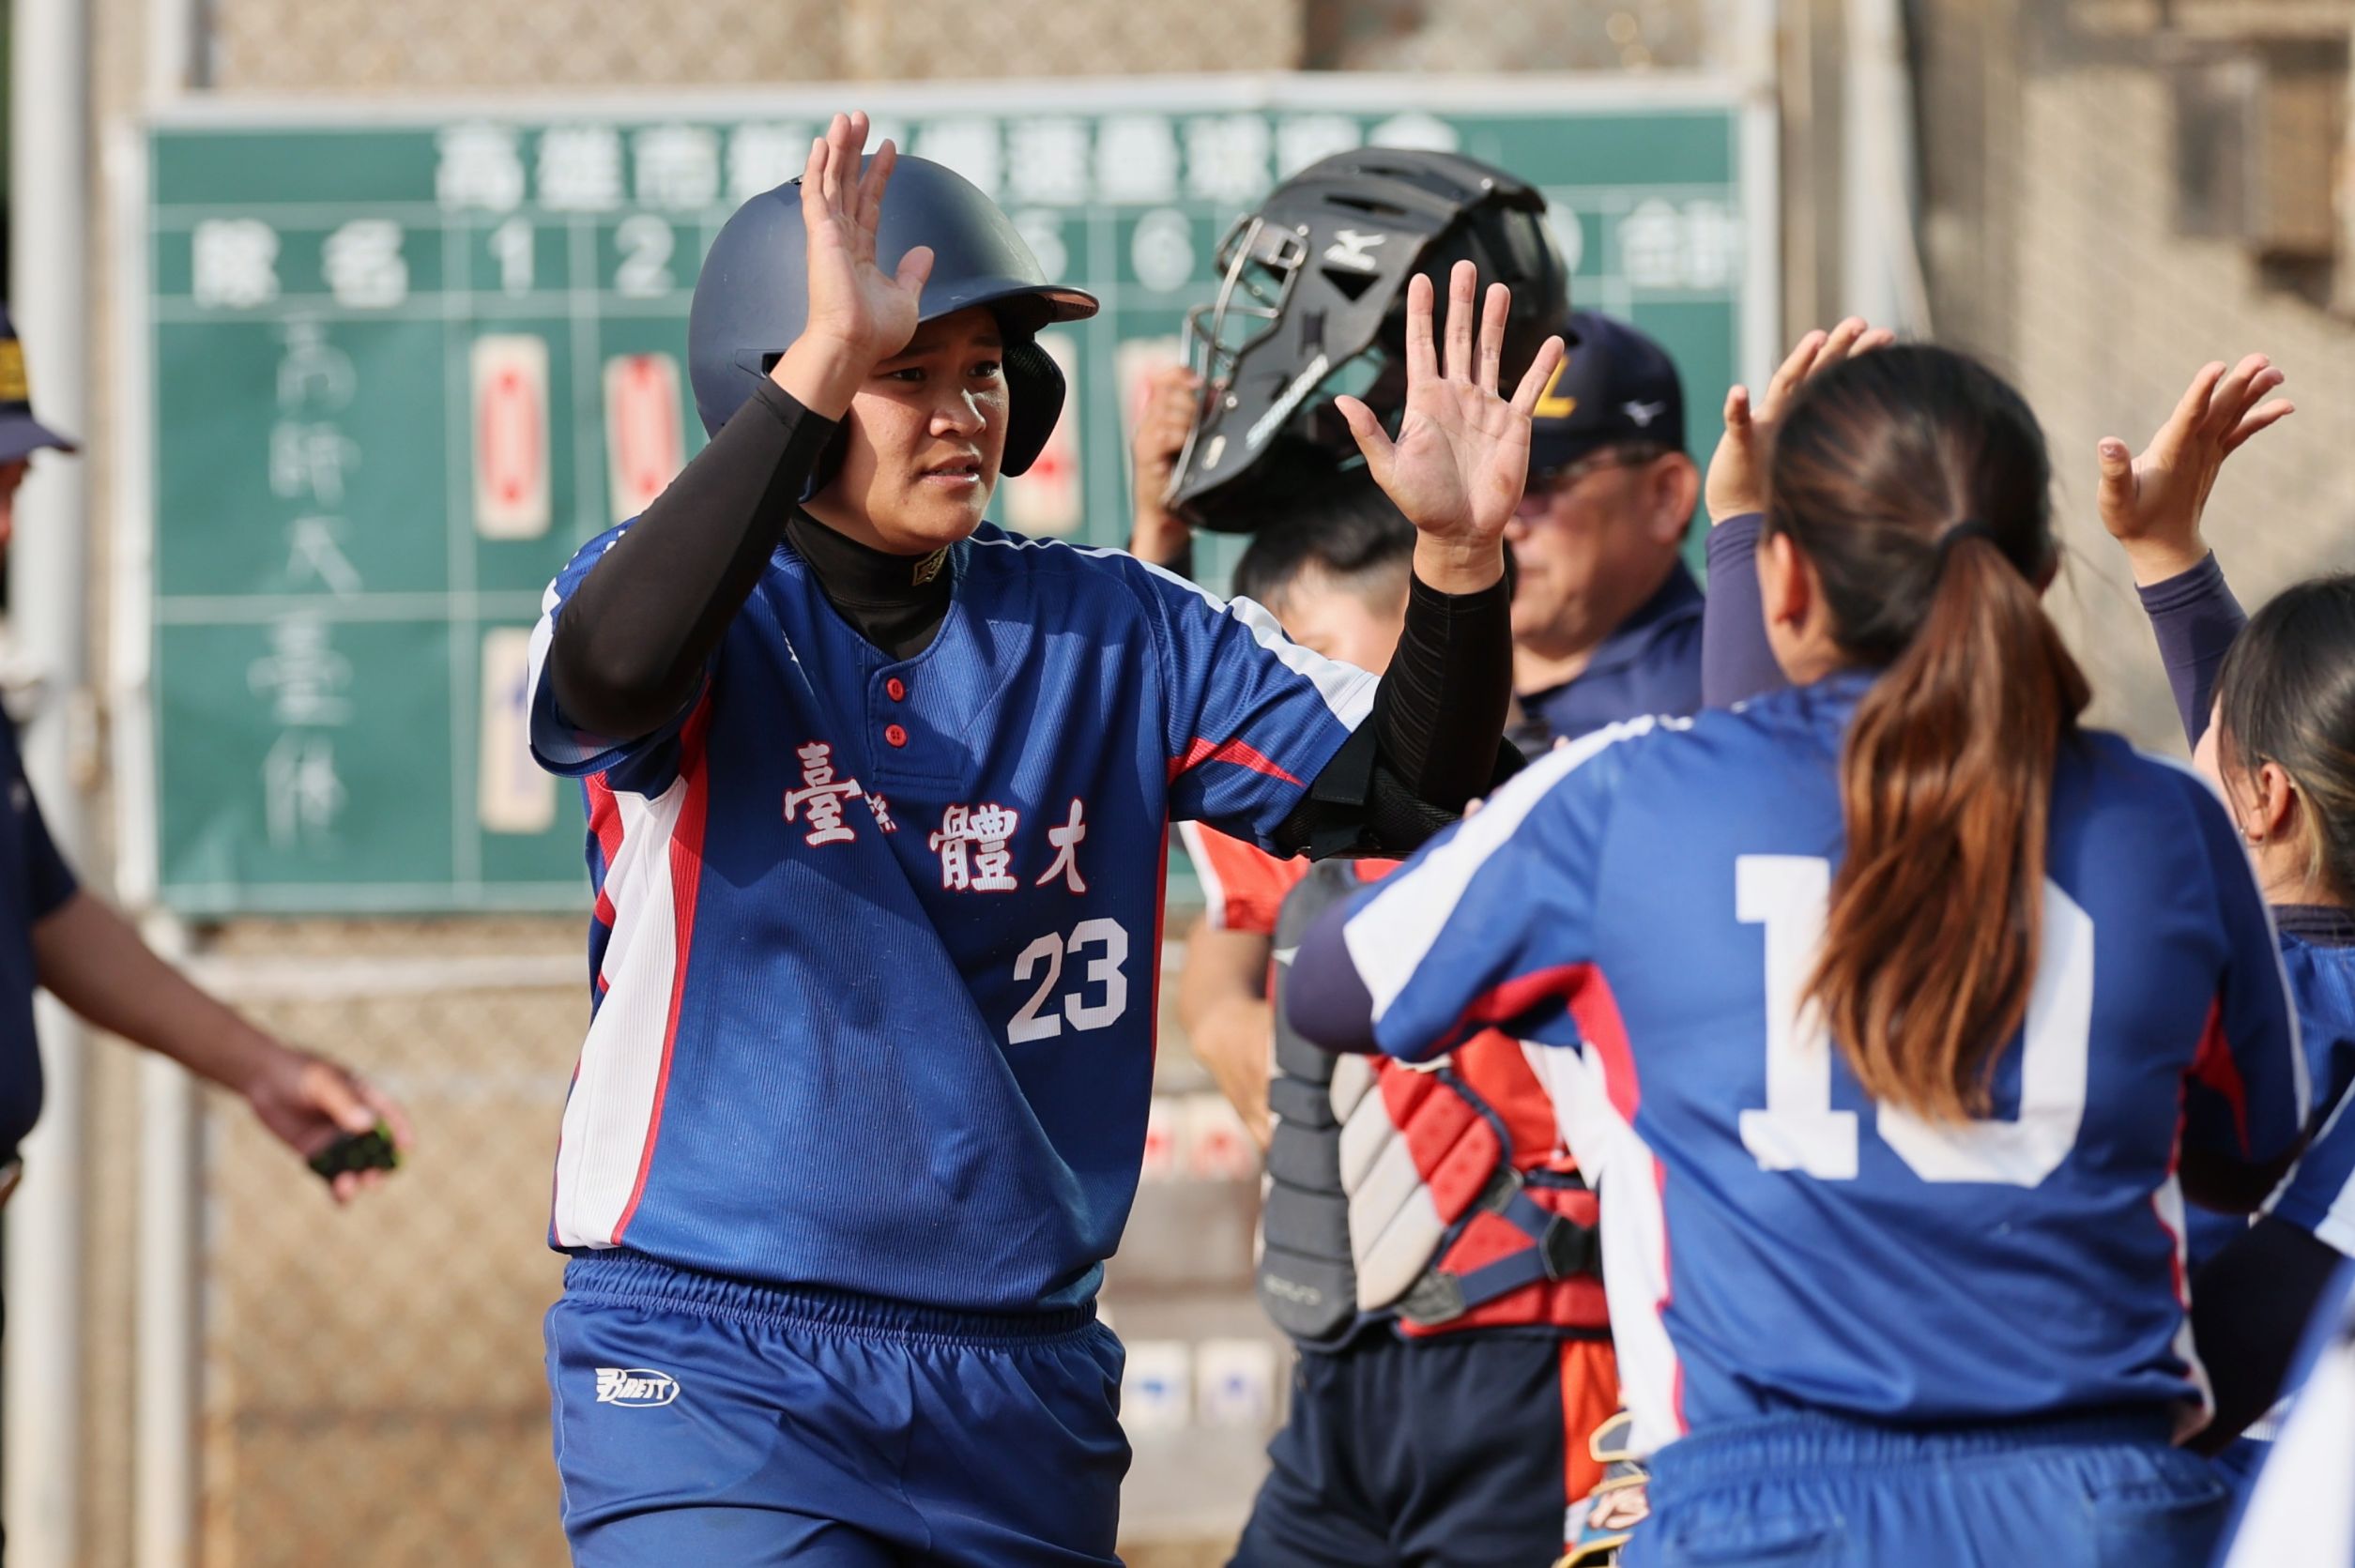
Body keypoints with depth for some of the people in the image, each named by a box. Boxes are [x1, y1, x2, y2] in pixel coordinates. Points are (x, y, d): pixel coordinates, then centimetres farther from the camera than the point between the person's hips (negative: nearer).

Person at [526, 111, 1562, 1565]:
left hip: (1025, 1386, 5)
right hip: (716, 1377, -5)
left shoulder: (1112, 633, 8)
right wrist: (818, 367, -36)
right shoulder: (720, 616, -4)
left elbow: (1404, 794, 2)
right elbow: (615, 677, -30)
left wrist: (1461, 560, -17)